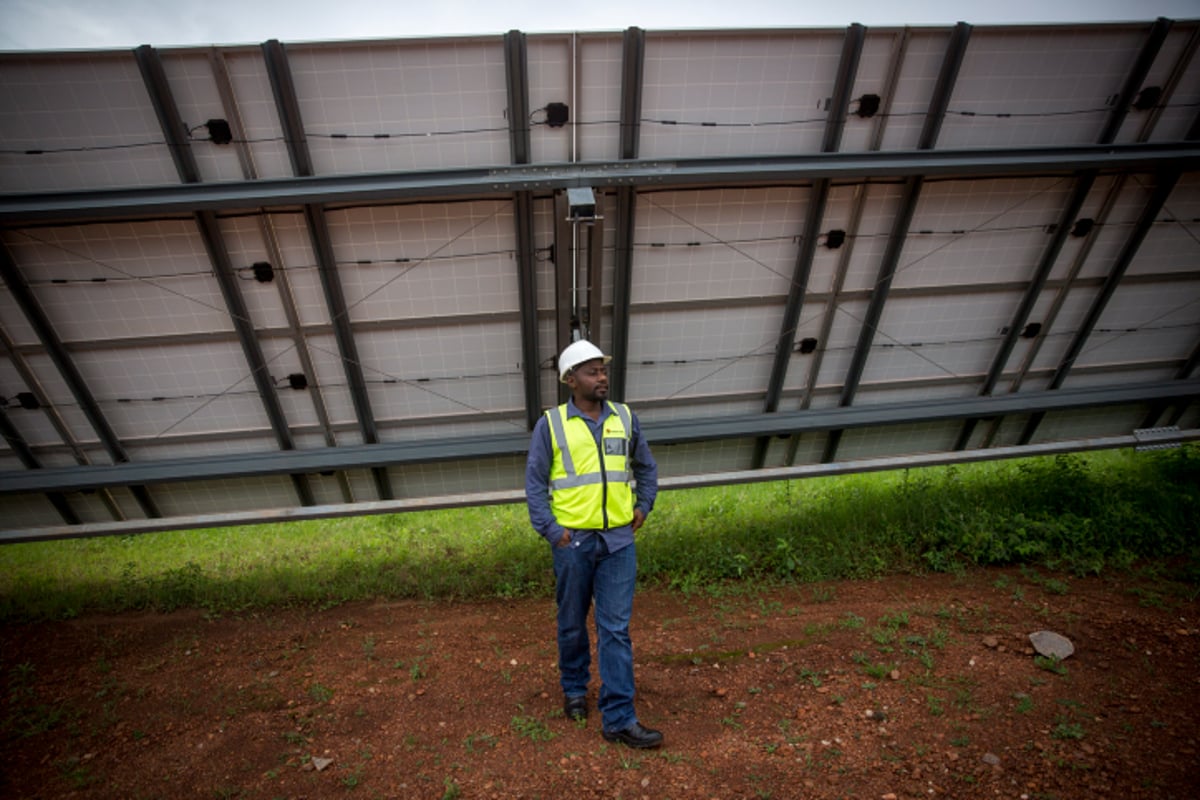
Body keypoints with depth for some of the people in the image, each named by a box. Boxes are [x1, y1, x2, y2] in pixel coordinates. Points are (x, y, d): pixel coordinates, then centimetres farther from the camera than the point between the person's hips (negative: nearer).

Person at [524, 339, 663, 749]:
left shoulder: (625, 417, 4)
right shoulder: (550, 424, -5)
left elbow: (646, 467, 16)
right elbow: (534, 483, -3)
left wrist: (643, 507, 7)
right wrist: (550, 530, -10)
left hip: (619, 539, 2)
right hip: (573, 540, -1)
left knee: (616, 629, 4)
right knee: (573, 623, 16)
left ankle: (619, 719, 15)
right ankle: (574, 689, 41)